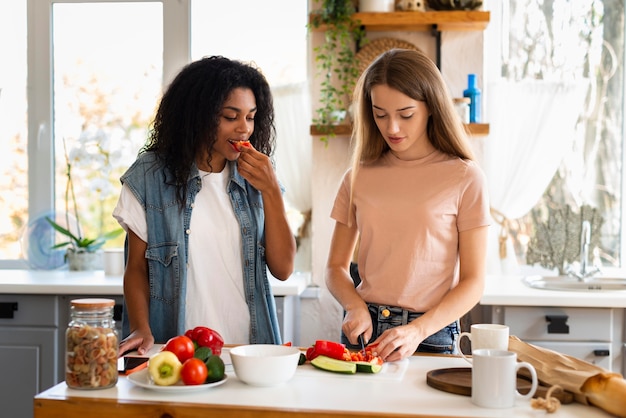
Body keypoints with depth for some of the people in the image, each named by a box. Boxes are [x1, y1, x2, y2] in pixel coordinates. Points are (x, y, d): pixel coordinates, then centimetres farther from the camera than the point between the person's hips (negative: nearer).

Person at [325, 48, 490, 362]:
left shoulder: (464, 178, -3)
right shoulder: (359, 177, 7)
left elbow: (473, 281, -3)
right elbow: (336, 266, 11)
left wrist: (418, 331, -16)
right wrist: (355, 307, -9)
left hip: (430, 336, -2)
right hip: (362, 330, 2)